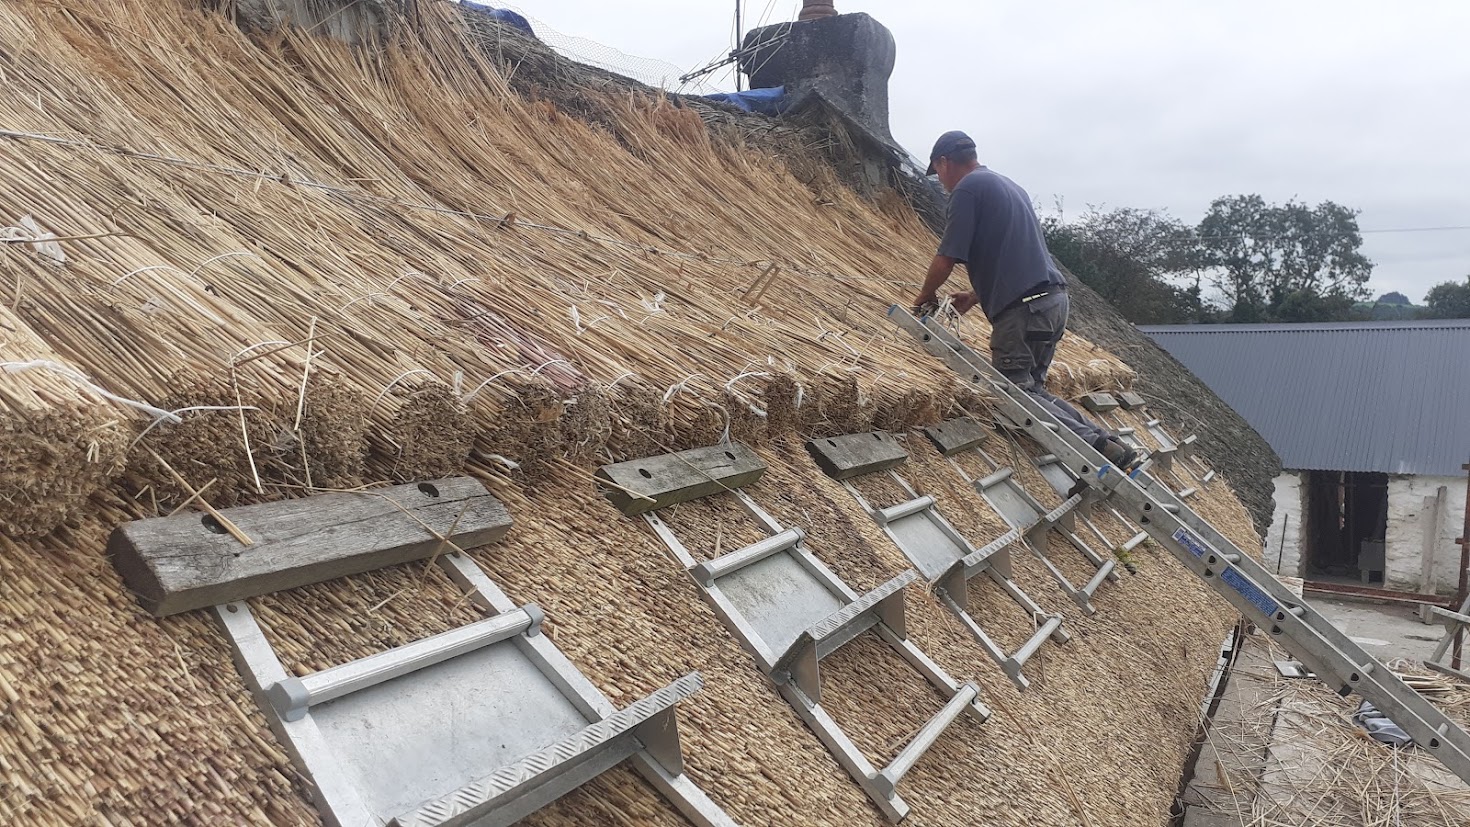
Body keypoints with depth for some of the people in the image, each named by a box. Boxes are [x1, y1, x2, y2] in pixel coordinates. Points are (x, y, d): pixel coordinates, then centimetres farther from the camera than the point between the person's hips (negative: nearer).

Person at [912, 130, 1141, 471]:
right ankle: (1109, 443, 2)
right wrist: (974, 296, 34)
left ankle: (1094, 445, -18)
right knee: (1031, 388, 14)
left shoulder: (968, 188, -4)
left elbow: (946, 260, -7)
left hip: (1023, 308, -9)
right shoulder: (1009, 185, 25)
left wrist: (925, 296, 11)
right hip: (1055, 299, 9)